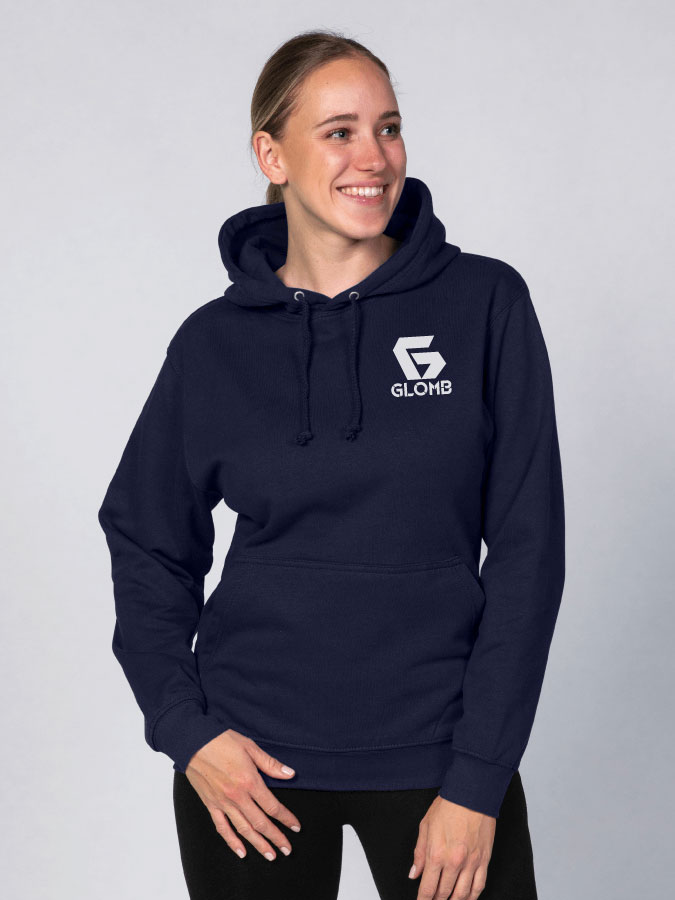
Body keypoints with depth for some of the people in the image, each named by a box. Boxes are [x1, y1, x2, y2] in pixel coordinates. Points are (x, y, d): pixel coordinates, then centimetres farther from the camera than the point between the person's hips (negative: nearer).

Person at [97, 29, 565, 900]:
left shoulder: (485, 304, -4)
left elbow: (527, 545, -5)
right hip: (251, 760, 1)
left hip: (437, 754, -1)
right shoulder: (214, 343, 0)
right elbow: (149, 543, 10)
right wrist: (184, 729, -3)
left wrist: (478, 781, -9)